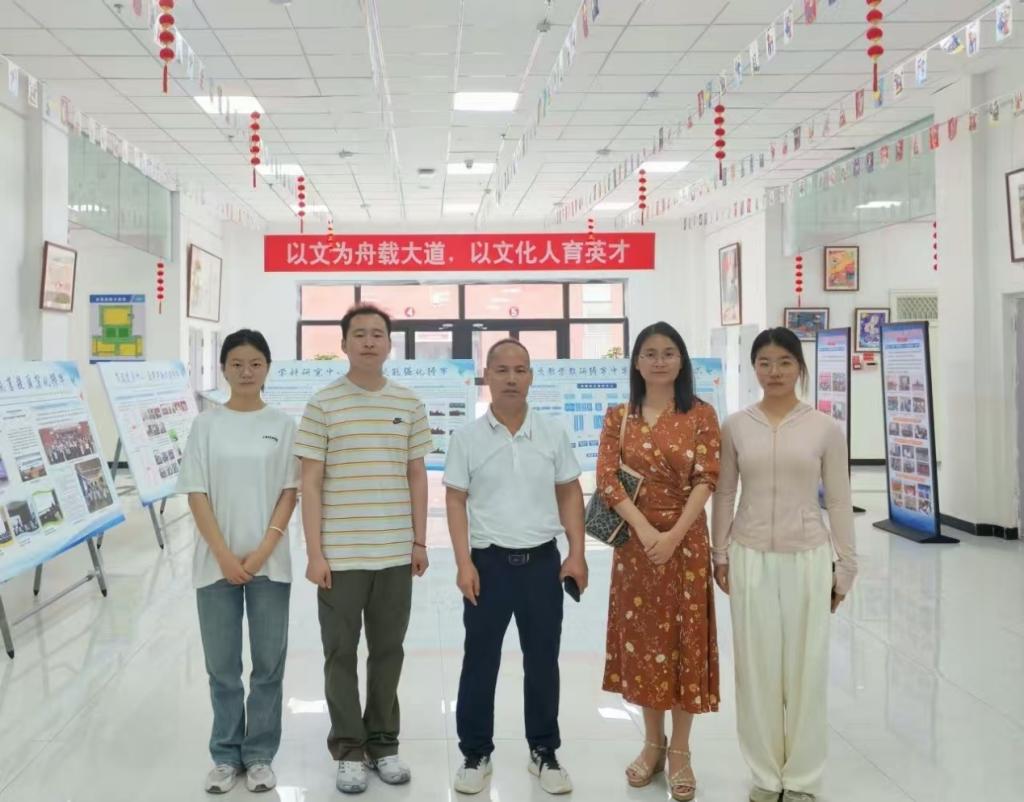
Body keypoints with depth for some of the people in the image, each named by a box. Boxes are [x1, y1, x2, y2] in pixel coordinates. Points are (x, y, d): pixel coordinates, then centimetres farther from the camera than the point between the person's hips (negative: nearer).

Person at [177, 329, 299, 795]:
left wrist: (263, 551, -10)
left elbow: (289, 493, 0)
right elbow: (197, 495, -2)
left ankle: (259, 755, 21)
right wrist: (224, 555, -10)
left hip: (269, 562, 0)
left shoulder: (282, 424, 1)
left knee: (268, 664, 6)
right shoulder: (206, 424, 1)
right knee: (222, 665, 8)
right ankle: (226, 756, 23)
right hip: (217, 562, 0)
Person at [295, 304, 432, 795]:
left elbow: (416, 476, 8)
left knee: (388, 651, 13)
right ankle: (349, 750, 21)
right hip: (340, 555, -3)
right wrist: (314, 553, -9)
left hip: (395, 554, 3)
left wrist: (420, 541, 5)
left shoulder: (409, 404, 4)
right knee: (341, 654, 7)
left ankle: (383, 744, 28)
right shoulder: (322, 405, -5)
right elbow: (311, 483, -6)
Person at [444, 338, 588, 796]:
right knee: (480, 661, 7)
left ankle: (544, 752, 27)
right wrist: (464, 563, -9)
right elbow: (455, 501, -2)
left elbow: (570, 493, 6)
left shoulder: (553, 433, 2)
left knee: (543, 661, 11)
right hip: (489, 562, -1)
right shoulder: (467, 438, -3)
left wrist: (577, 554, 0)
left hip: (543, 560, 2)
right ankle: (475, 754, 23)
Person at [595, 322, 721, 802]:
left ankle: (680, 751, 18)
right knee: (642, 637, 9)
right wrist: (644, 530, -18)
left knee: (684, 637, 4)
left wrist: (674, 535, -19)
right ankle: (652, 743, 26)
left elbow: (706, 480, -8)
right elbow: (607, 479, -6)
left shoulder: (700, 415, -1)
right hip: (634, 542, 2)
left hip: (685, 541, -2)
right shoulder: (619, 417, 3)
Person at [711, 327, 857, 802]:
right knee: (756, 667, 7)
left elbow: (838, 500, 2)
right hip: (751, 559, 1)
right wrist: (720, 554, 4)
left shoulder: (825, 428, -2)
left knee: (806, 668, 6)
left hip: (807, 559, -1)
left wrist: (845, 565, 2)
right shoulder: (735, 426, 1)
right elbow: (724, 494, 6)